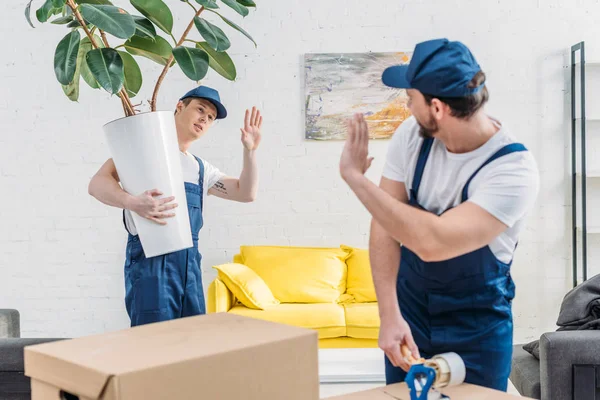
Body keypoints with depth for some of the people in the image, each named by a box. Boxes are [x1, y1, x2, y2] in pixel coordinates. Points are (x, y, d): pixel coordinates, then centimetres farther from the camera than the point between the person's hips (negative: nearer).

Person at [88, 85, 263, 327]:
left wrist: (250, 151, -2)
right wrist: (133, 202, -30)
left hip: (189, 261, 7)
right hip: (151, 258, -7)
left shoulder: (201, 169, 21)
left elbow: (246, 193, 13)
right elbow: (97, 183, -10)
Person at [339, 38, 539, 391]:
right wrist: (390, 316, -19)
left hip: (477, 328, -4)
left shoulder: (514, 170, -27)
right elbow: (386, 225, -11)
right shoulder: (412, 134, -12)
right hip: (409, 310, 4)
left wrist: (354, 176, -31)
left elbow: (432, 243, -37)